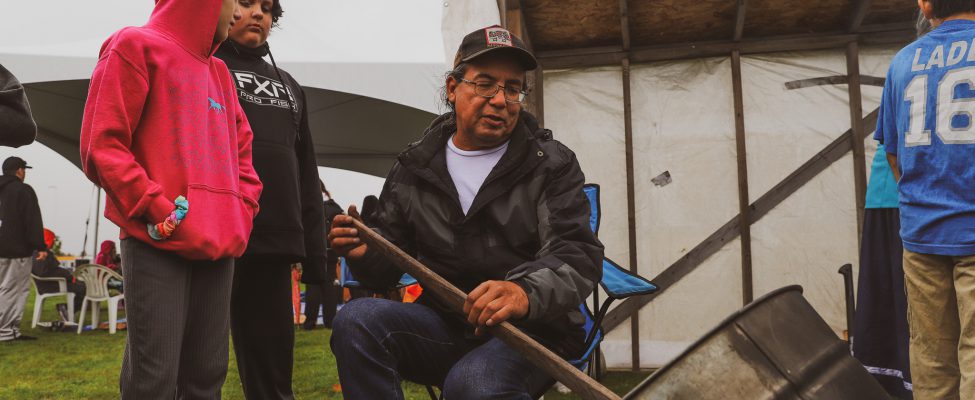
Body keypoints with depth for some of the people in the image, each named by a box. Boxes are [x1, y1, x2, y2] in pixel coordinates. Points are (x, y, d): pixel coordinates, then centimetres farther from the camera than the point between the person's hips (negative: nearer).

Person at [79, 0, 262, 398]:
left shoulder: (219, 72, 21)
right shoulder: (137, 47, 1)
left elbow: (241, 149, 26)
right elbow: (102, 147, -6)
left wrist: (243, 210, 9)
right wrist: (159, 212, -13)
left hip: (218, 244, 7)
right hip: (157, 242, -6)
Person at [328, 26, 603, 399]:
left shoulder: (551, 164, 1)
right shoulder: (414, 167, 9)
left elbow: (578, 258, -12)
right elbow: (386, 264, 12)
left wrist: (526, 292, -35)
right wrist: (364, 253, -14)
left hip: (534, 330, -3)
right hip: (445, 325, 3)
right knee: (356, 320, -24)